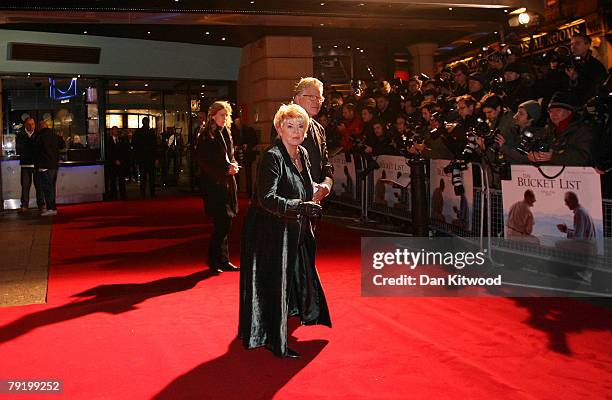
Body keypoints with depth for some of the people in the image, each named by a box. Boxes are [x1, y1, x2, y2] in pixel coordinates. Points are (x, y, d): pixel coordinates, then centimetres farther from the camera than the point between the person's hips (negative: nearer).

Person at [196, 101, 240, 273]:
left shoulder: (226, 134, 15)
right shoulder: (206, 136, -7)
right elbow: (204, 162, -12)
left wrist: (233, 165, -2)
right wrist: (225, 169, -18)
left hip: (228, 183, 7)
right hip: (214, 185, -7)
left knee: (225, 224, 10)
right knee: (221, 224, -8)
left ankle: (223, 260, 18)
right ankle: (214, 261, 5)